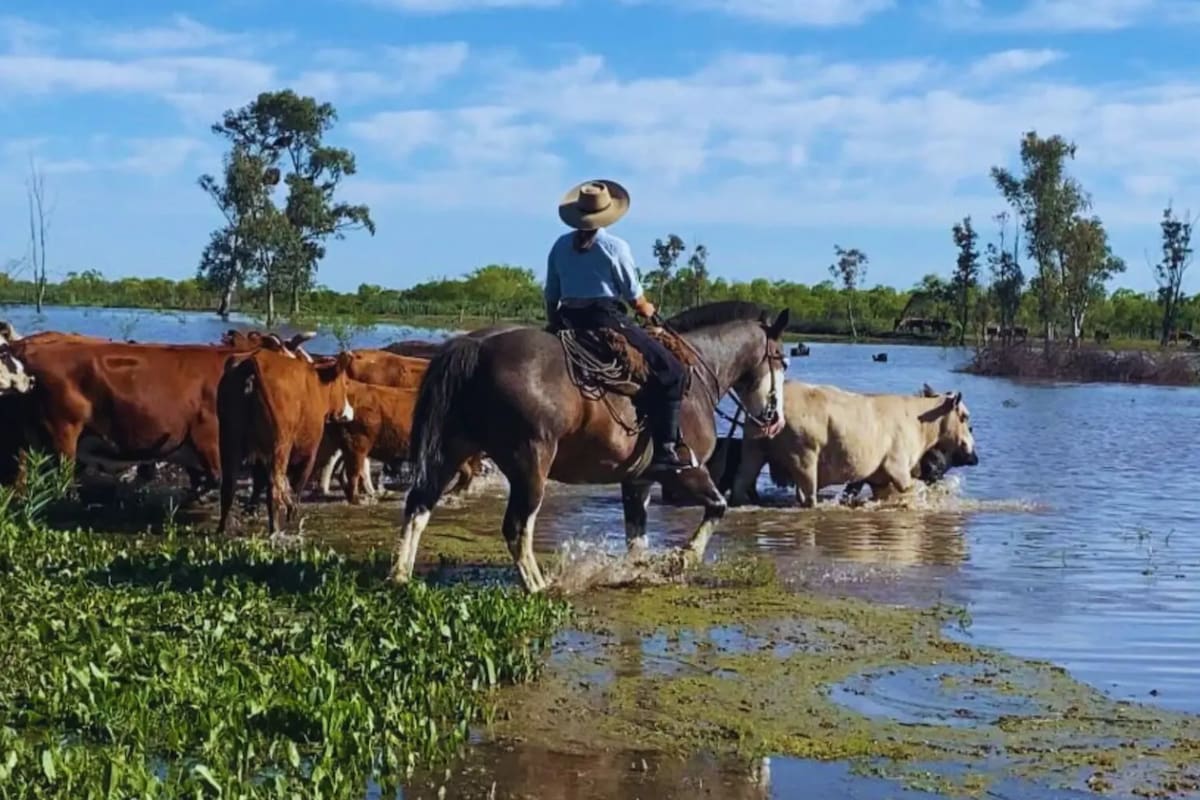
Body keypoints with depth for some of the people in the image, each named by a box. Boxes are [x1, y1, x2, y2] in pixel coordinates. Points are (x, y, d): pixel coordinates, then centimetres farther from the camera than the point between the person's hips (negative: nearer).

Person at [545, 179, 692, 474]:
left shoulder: (561, 246, 10)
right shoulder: (616, 246, -5)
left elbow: (551, 298, 14)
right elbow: (635, 298, -1)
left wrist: (556, 330, 27)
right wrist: (649, 311, 20)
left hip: (569, 323, 6)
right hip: (607, 320, -6)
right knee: (670, 371, -2)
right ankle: (664, 450, -12)